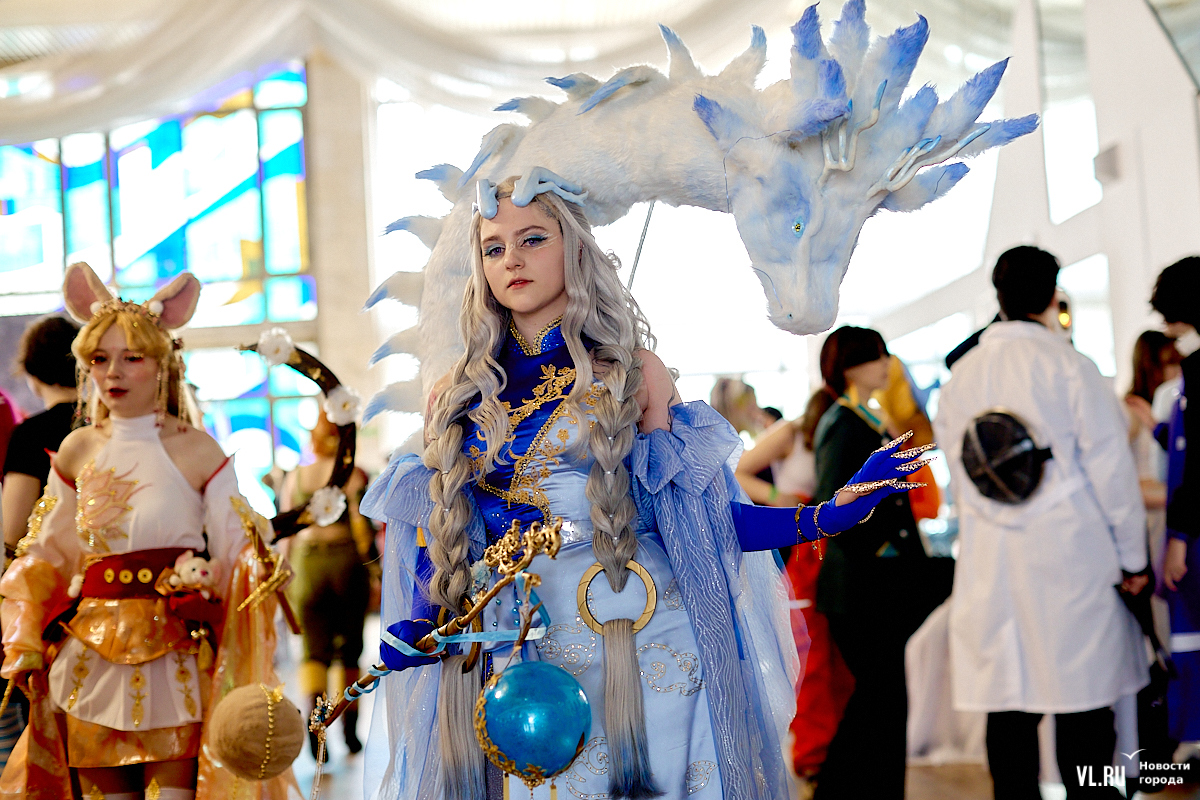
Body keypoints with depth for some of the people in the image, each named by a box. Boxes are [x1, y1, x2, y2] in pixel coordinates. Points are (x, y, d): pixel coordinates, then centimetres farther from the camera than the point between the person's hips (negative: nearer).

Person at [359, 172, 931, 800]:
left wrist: (831, 513, -9)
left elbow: (689, 515, 2)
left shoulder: (632, 371, 4)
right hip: (521, 653, 1)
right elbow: (437, 545, 9)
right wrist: (416, 630, -11)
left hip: (642, 644, -1)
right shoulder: (456, 397, 8)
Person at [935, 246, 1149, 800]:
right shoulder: (1066, 363, -7)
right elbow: (1110, 467, -6)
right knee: (1083, 702, 1)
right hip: (1071, 559, -4)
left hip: (991, 566, 4)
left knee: (1008, 707, 7)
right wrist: (1132, 556, 2)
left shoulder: (960, 377, 7)